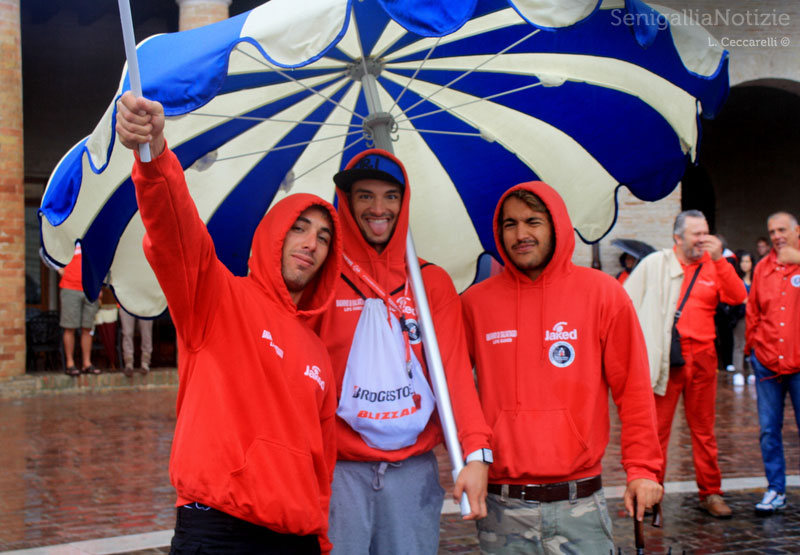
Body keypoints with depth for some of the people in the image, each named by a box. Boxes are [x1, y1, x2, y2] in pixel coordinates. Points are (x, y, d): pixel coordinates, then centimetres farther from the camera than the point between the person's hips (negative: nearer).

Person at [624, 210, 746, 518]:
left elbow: (738, 297, -5)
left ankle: (710, 493, 18)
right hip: (663, 358, -2)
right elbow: (627, 302, 8)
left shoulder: (713, 266, 9)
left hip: (702, 356, 2)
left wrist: (719, 261, -13)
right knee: (657, 427, 0)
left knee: (703, 428, 9)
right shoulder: (655, 264, 4)